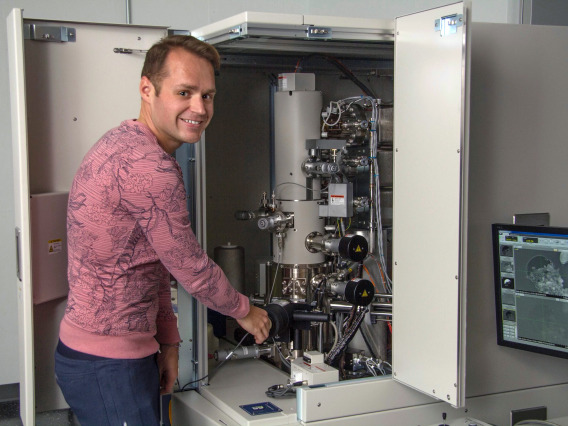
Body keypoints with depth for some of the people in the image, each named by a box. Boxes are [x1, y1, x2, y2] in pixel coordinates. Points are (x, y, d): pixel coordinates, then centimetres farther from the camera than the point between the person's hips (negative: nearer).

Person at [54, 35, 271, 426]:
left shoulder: (125, 144, 11)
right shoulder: (147, 166, -24)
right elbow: (191, 269, -15)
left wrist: (167, 341, 13)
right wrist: (244, 310, 3)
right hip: (107, 366, -10)